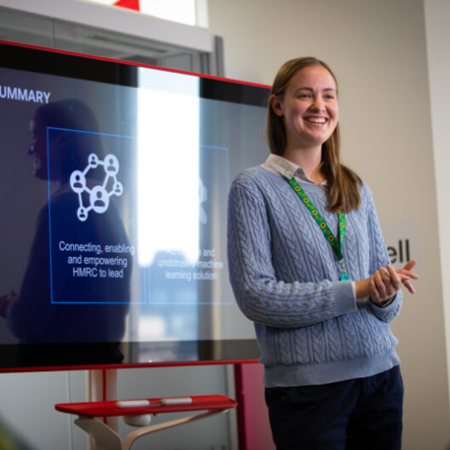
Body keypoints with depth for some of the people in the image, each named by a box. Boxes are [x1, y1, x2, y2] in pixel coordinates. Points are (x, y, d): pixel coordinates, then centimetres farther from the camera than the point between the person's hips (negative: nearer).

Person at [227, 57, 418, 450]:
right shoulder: (254, 188, -3)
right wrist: (356, 291, -16)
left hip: (380, 373, 5)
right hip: (307, 384, -5)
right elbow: (254, 294, -13)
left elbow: (388, 306, 12)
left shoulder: (357, 190, 11)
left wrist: (386, 295, -13)